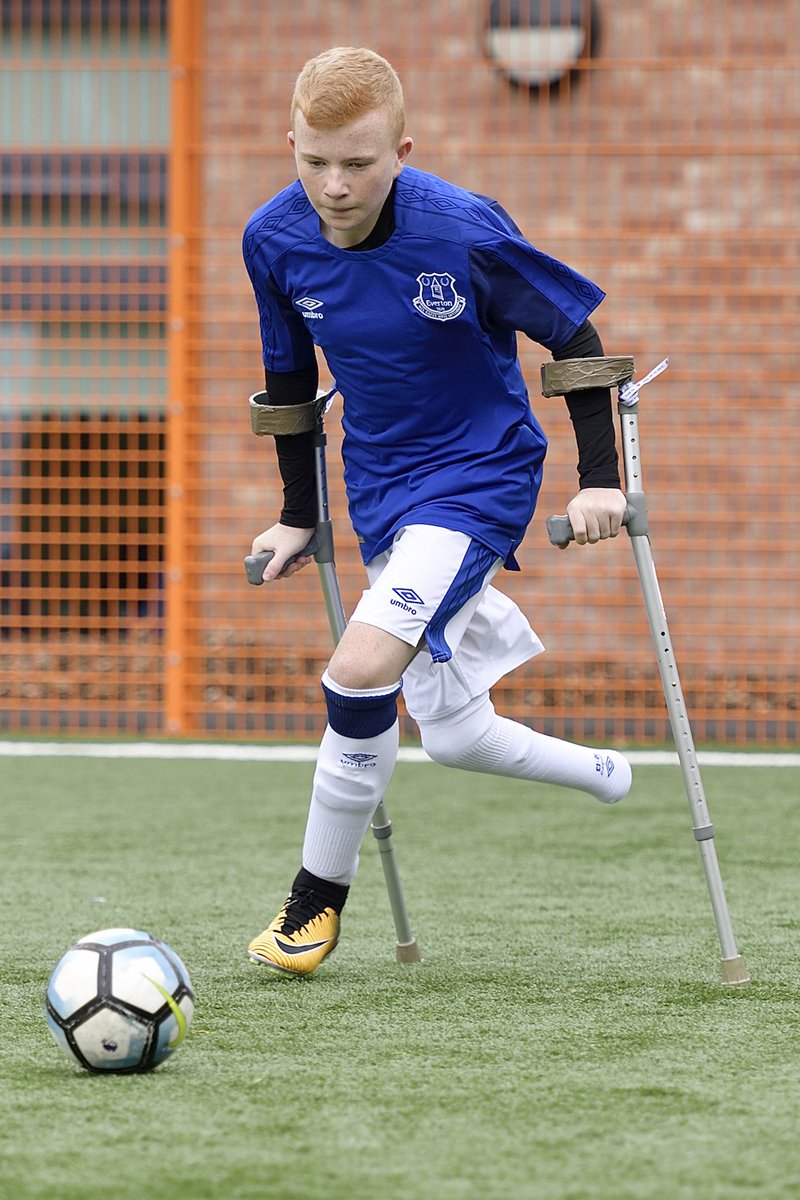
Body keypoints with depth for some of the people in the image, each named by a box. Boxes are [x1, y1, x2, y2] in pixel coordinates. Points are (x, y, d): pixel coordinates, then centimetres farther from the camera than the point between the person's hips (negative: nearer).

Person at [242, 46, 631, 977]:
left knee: (361, 668, -25)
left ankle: (318, 897, -6)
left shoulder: (463, 231, -23)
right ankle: (605, 776, 40)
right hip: (379, 490, 6)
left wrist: (599, 478, -9)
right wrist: (298, 516, 14)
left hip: (481, 473, -6)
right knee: (452, 737, 9)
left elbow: (573, 337, -8)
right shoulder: (274, 239, -10)